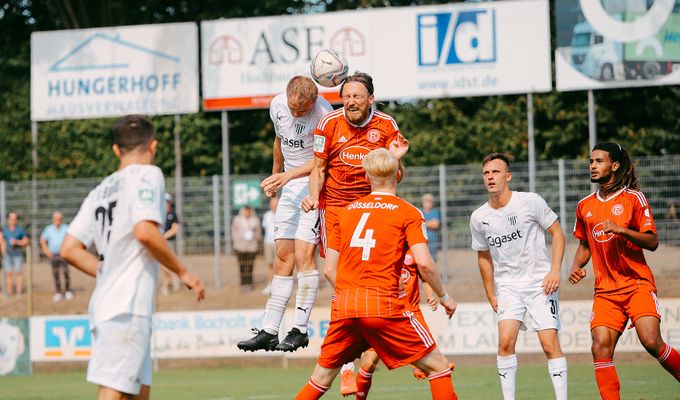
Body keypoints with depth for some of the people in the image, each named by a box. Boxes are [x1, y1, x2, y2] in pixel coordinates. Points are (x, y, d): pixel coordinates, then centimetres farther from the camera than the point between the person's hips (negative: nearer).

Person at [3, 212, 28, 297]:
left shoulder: (20, 230, -2)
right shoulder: (5, 230, 8)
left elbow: (26, 242, -1)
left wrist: (16, 242, -16)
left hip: (18, 254, -3)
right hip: (8, 255, 3)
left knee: (19, 273, -4)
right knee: (8, 274, 1)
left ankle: (19, 292, -2)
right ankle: (9, 292, 3)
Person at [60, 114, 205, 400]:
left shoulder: (101, 190, 18)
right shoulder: (147, 174, -2)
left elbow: (69, 250, 14)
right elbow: (145, 232, -18)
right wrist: (182, 272, -7)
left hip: (104, 302, 8)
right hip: (128, 307, -8)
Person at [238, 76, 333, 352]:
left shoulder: (323, 114, -20)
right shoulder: (277, 105, 1)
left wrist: (289, 174, -33)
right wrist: (276, 173, 31)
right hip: (290, 188, 7)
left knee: (303, 255, -14)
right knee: (283, 256, 5)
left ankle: (300, 331, -8)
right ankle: (269, 331, 5)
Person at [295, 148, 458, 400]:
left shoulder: (347, 211, 16)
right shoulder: (408, 213, 4)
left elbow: (329, 269, 14)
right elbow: (424, 263, -8)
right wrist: (444, 297, 7)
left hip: (343, 307, 4)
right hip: (384, 305, -4)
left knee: (322, 376, 17)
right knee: (438, 367, 6)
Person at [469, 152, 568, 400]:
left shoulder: (530, 202, -9)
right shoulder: (478, 218, 1)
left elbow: (557, 233, 0)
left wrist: (554, 271, -11)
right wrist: (490, 295, 14)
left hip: (540, 281, -2)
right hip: (507, 286, 2)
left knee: (549, 343, -10)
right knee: (505, 341, -16)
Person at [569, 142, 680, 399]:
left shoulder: (633, 198, -1)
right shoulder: (585, 206, 13)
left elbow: (652, 242, -6)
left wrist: (621, 230, -20)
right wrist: (576, 267, 7)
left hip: (638, 285, -4)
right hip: (606, 290, 4)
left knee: (651, 342, -20)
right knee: (600, 348, -13)